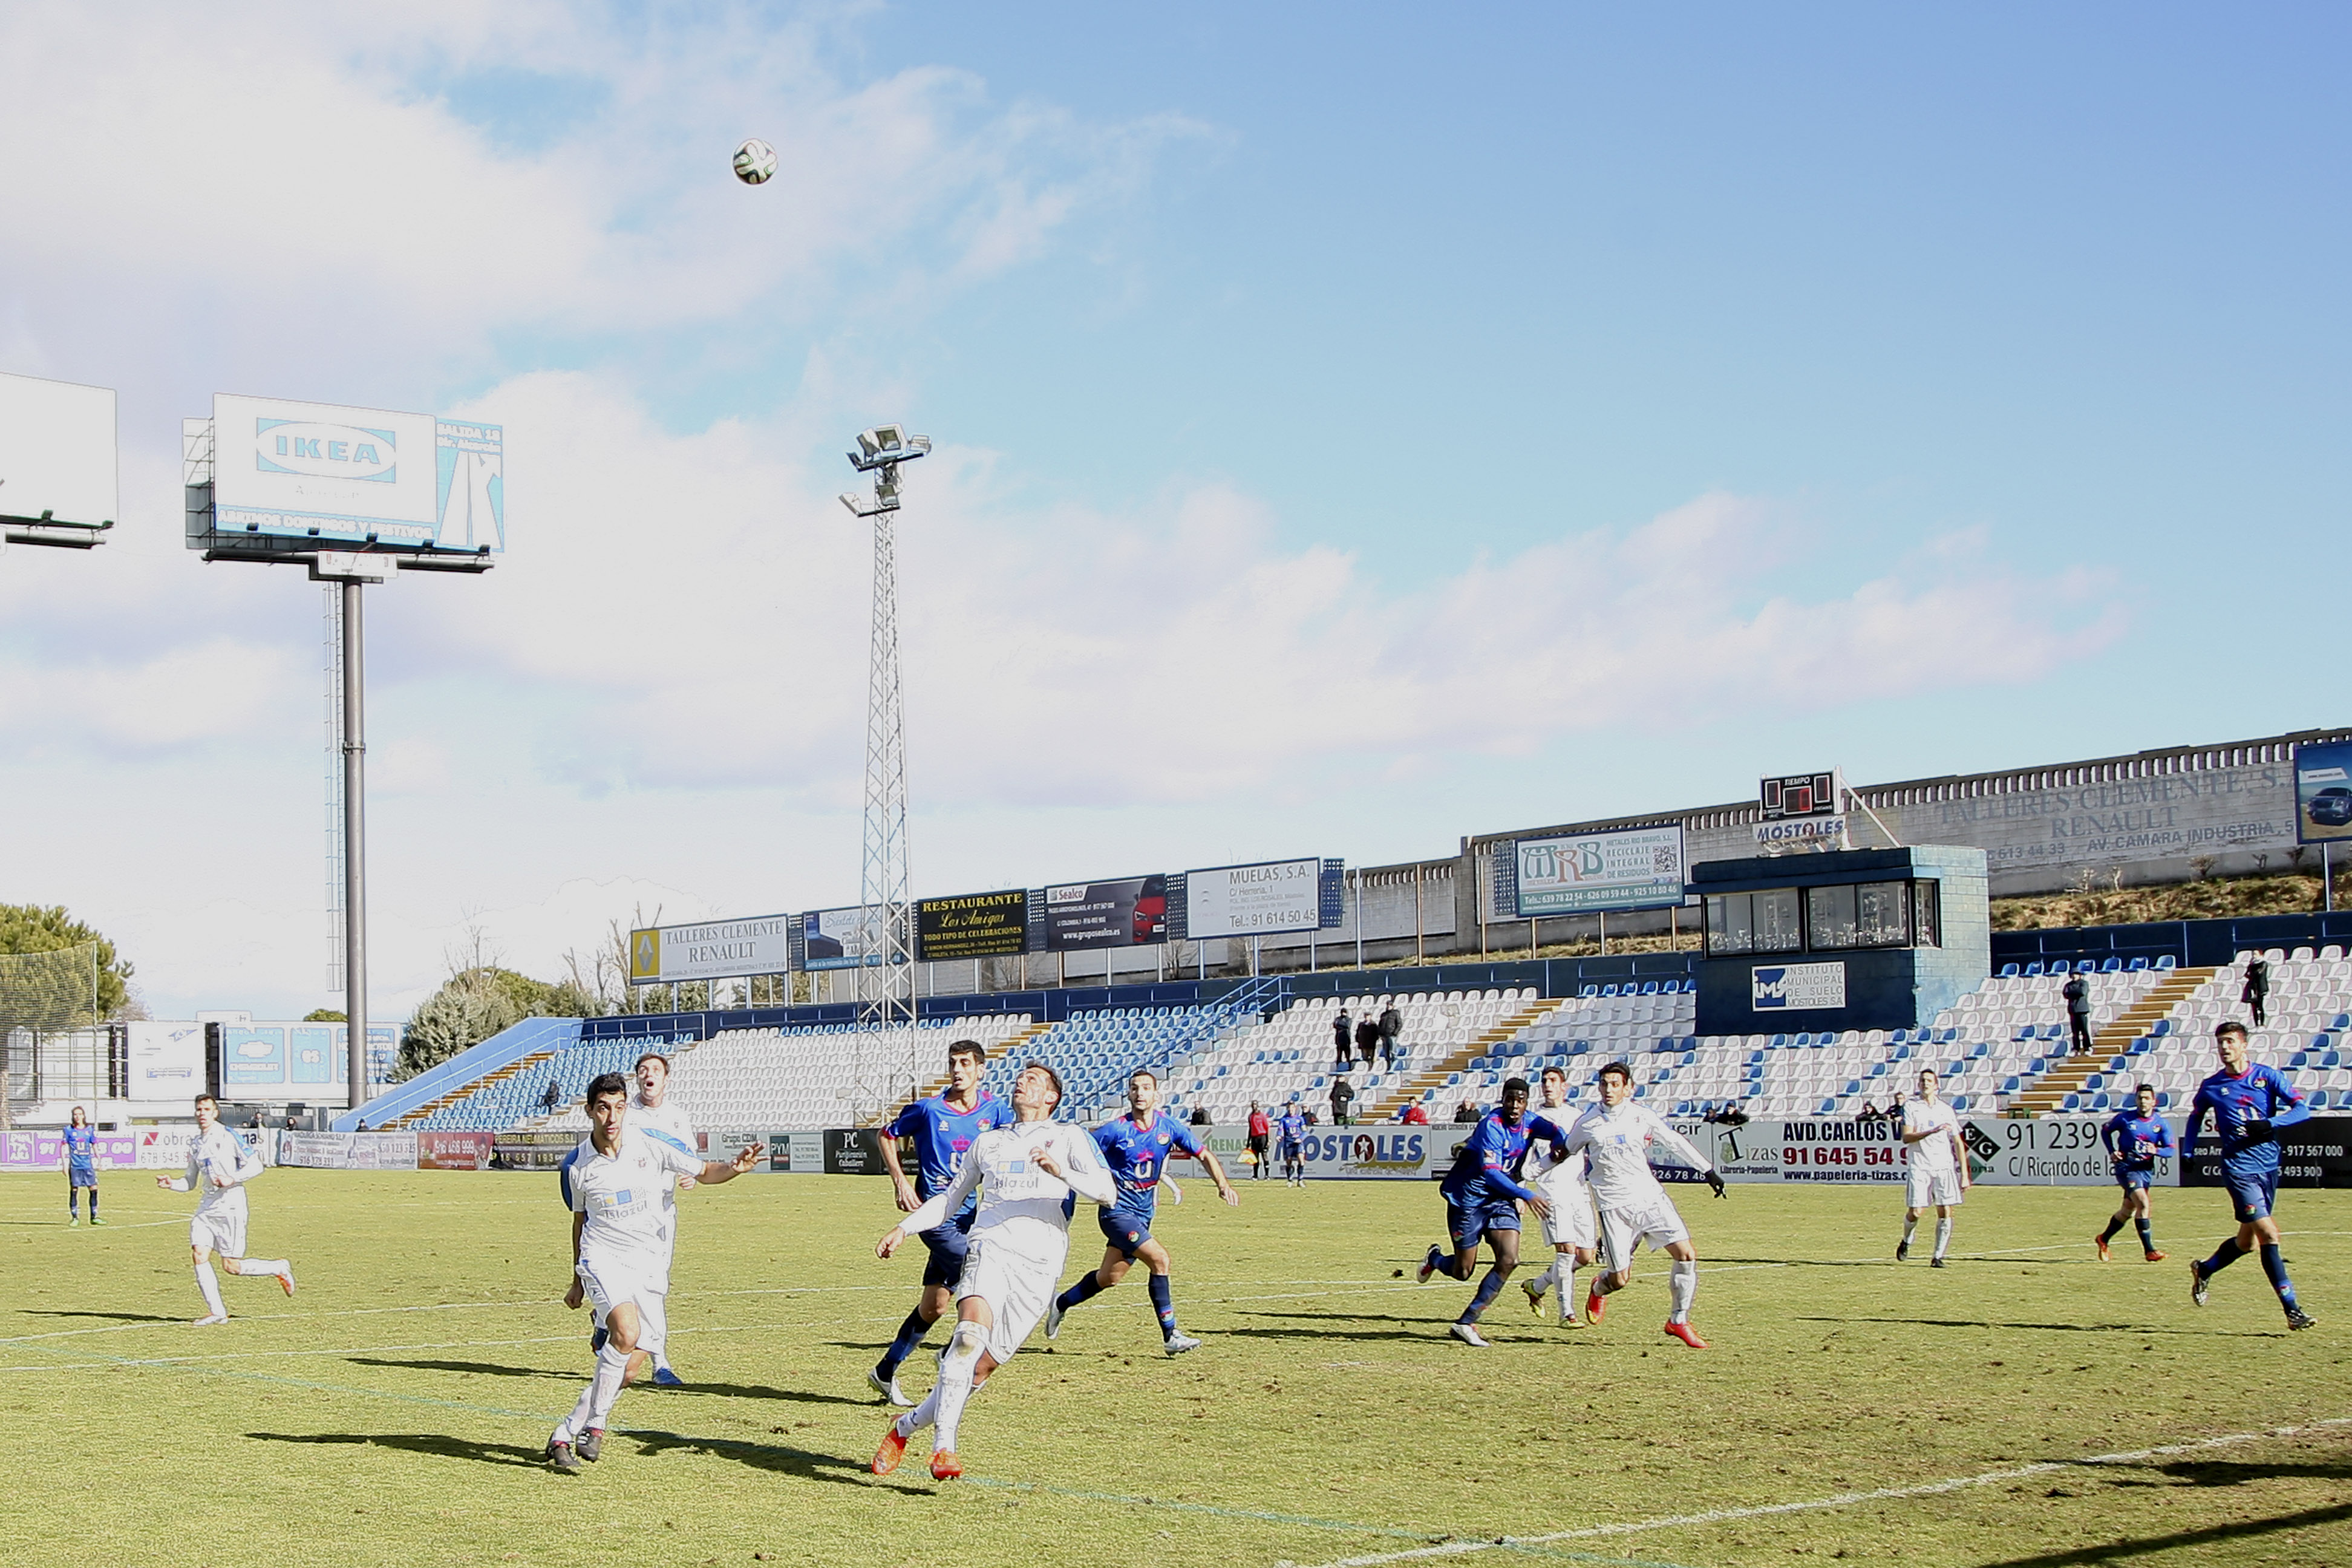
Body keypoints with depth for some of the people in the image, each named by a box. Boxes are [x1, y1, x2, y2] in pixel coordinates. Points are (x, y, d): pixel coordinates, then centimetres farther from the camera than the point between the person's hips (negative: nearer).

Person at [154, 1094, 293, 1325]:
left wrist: (232, 1179, -20)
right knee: (199, 1254, -10)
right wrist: (171, 1184, 2)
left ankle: (280, 1268, 19)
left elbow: (255, 1165, -7)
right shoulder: (196, 1145, 14)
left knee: (231, 1266, -5)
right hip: (206, 1206, 6)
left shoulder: (228, 1137, -6)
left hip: (230, 1205, -6)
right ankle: (216, 1312, -3)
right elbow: (190, 1182, 21)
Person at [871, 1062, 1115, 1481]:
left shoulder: (1068, 1137, 15)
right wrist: (903, 1228, 24)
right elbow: (951, 1198, 36)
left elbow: (1106, 1191, 0)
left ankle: (905, 1427, 13)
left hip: (1041, 1262, -1)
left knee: (982, 1367, -6)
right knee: (970, 1334, -29)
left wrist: (1059, 1170, -17)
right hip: (990, 1246, 1)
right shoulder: (989, 1141, 28)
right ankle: (943, 1446, -30)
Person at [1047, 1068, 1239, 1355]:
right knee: (1159, 1258, -22)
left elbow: (1204, 1154, 3)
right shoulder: (1115, 1130, -14)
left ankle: (1060, 1304, 39)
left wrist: (1223, 1184, -11)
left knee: (1109, 1277, 13)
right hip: (1117, 1210, -6)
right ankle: (1171, 1337, -16)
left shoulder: (1168, 1127, -2)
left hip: (1143, 1213, 6)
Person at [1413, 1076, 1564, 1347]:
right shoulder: (1492, 1126, -22)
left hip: (1501, 1201, 6)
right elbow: (1491, 1172, -30)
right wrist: (1526, 1195, -34)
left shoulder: (1528, 1122, -1)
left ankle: (1465, 1323, -8)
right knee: (1463, 1272, 1)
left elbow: (1556, 1133, 18)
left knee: (1509, 1260, -15)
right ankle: (1435, 1259, 38)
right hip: (1469, 1200, -6)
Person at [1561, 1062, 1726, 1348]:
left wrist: (1708, 1171, 15)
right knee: (1620, 1279, -3)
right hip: (1614, 1207, -2)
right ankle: (1599, 1290, 37)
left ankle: (1678, 1321, 3)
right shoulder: (1588, 1123, 1)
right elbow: (1564, 1152, 17)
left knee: (1686, 1254, -14)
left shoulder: (1642, 1115, 4)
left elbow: (1675, 1143, 13)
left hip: (1651, 1198, 2)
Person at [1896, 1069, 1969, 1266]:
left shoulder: (1946, 1109, 10)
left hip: (1944, 1166, 2)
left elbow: (1958, 1143, 11)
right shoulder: (1911, 1107, 2)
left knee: (1946, 1212, -6)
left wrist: (1964, 1174, 5)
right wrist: (1933, 1131, -23)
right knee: (1915, 1212, -5)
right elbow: (1906, 1138, -10)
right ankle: (1906, 1240, 26)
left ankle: (1938, 1256, 2)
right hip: (1918, 1166, -2)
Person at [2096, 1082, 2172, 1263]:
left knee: (2128, 1210, 14)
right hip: (2126, 1167, -4)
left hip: (2147, 1169, 4)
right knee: (2143, 1203, -22)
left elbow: (2170, 1149, -1)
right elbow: (2105, 1130, 9)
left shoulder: (2161, 1124, 0)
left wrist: (2156, 1150, -23)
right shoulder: (2125, 1117, -6)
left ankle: (2103, 1239, 37)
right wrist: (2112, 1152, -4)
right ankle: (2149, 1250, -19)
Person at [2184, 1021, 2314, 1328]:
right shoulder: (2211, 1087, 1)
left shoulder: (2267, 1076, 0)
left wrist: (2270, 1124, -21)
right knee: (2268, 1233, -16)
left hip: (2269, 1165, 3)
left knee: (2248, 1240, 13)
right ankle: (2292, 1309, -15)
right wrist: (2188, 1152, 8)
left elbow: (2301, 1109, -7)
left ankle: (2204, 1271, 41)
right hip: (2239, 1167, -3)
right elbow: (2195, 1117, 20)